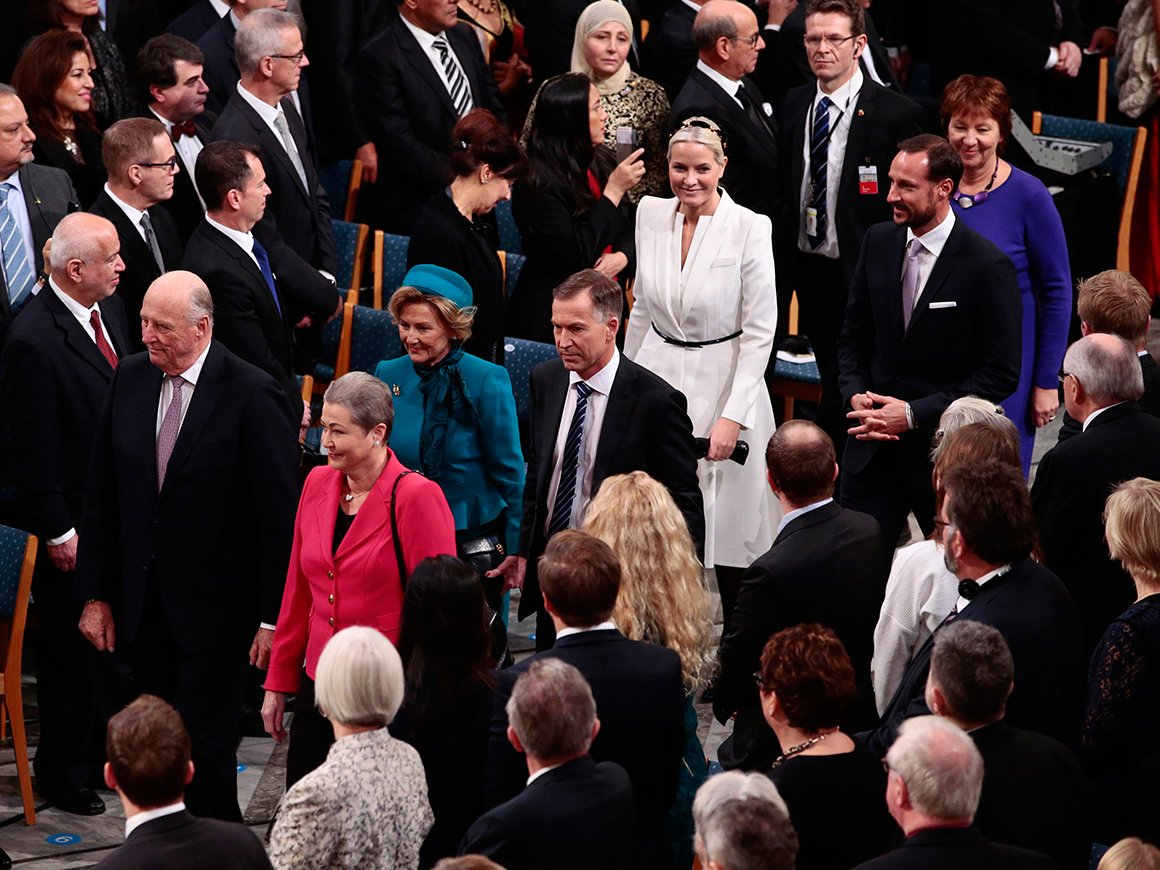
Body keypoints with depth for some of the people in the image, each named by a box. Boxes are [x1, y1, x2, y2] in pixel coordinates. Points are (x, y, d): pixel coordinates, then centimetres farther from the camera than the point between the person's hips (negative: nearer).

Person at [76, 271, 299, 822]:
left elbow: (280, 513, -11)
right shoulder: (130, 378, 3)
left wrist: (273, 614, -11)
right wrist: (95, 594, 7)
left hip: (213, 605, -5)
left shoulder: (250, 394, -13)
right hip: (142, 600, 5)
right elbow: (101, 496, 9)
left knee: (205, 750, -3)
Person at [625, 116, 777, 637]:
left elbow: (760, 331, -10)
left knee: (729, 529, -1)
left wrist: (733, 416, -14)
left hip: (723, 381, -4)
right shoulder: (650, 215, 2)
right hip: (659, 378, 4)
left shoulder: (749, 228, -11)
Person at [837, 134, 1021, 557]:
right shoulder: (879, 242, 4)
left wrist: (915, 414, -17)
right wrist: (855, 394, -6)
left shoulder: (987, 265, -13)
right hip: (873, 448, 4)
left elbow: (1001, 374, -12)